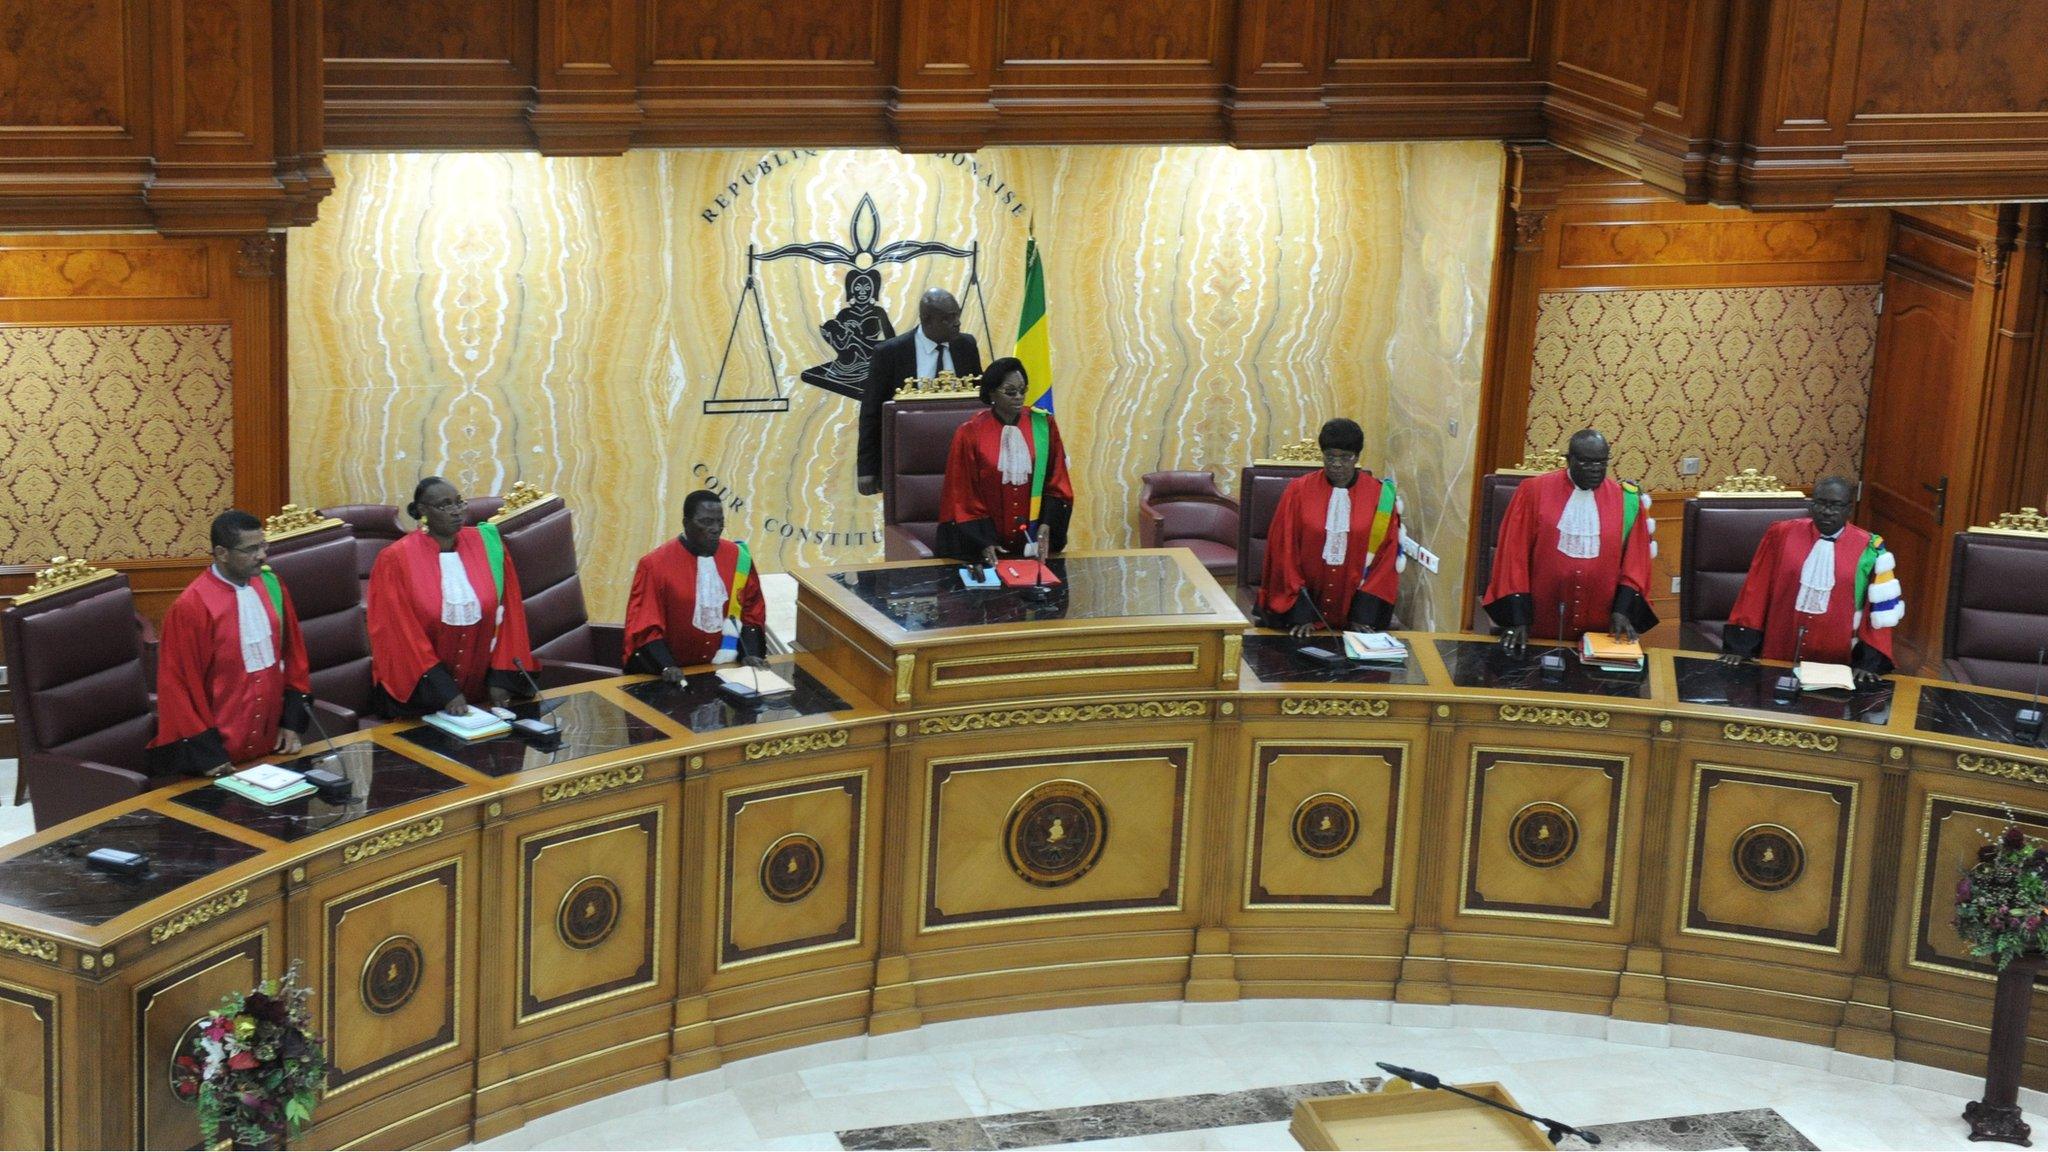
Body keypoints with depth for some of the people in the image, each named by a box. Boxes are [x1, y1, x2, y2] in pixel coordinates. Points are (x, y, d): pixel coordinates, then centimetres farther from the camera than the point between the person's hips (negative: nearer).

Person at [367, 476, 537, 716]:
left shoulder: (487, 546, -1)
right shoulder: (396, 561, -11)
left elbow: (507, 613, 2)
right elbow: (402, 636, -12)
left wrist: (501, 679, -6)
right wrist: (446, 692, -18)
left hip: (479, 686, 3)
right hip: (420, 694, -3)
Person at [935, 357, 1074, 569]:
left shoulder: (1043, 426, 0)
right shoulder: (970, 434, -8)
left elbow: (1057, 483, 3)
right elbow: (963, 496, -6)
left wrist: (1046, 526, -11)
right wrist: (984, 543, -14)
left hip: (1033, 542, 2)